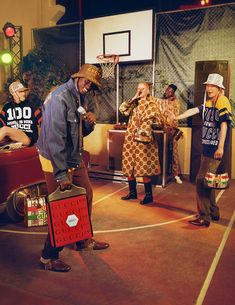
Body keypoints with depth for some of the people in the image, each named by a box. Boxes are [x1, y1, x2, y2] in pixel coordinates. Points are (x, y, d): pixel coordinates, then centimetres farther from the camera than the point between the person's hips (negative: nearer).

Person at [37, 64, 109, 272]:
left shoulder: (78, 98, 9)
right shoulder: (60, 98, -21)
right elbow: (54, 139, -27)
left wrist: (89, 123, -7)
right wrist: (61, 174, -27)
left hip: (74, 159, 9)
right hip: (56, 161, -9)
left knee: (86, 196, 16)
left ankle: (84, 240, 35)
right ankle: (48, 258, 16)